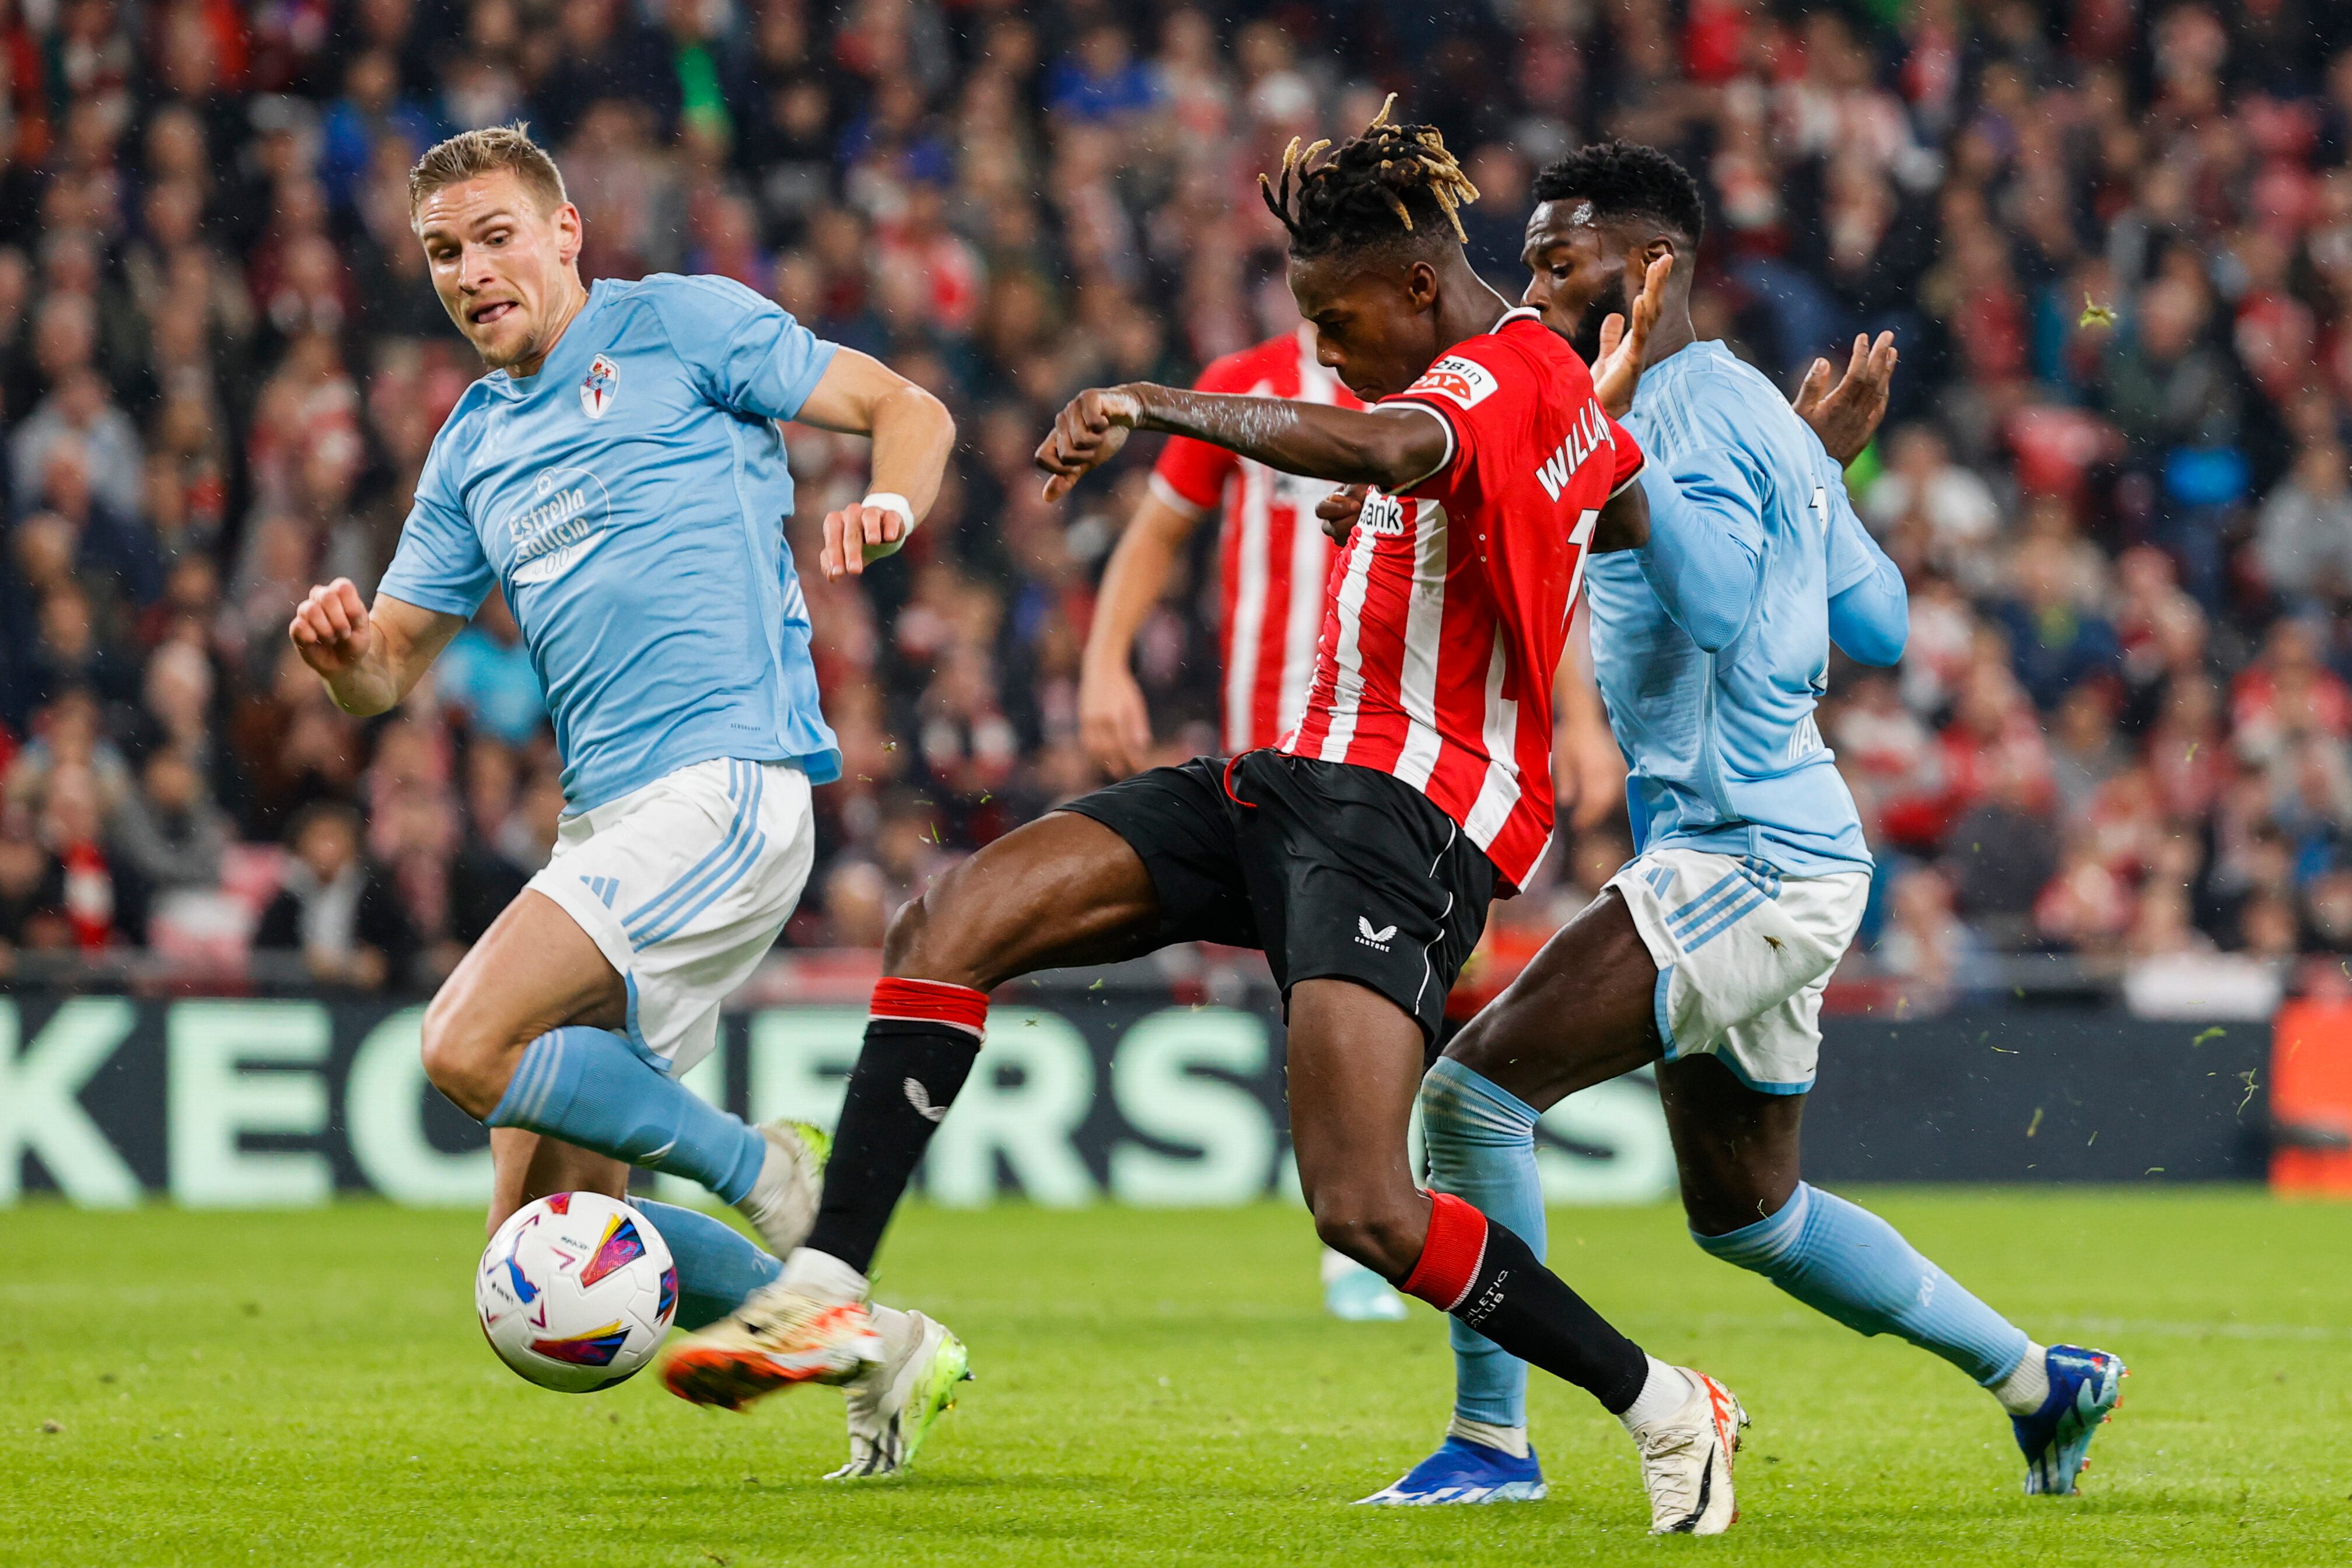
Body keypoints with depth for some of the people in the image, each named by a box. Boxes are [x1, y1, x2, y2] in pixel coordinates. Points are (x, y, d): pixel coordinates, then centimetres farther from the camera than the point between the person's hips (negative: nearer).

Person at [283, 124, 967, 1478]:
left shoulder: (681, 327, 3)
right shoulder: (473, 450, 21)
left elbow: (911, 410, 2)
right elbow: (387, 668, 21)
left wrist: (887, 511, -20)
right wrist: (340, 645, -3)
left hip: (722, 789, -8)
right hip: (608, 825, 8)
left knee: (469, 1046, -24)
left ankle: (765, 1172, -6)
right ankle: (874, 1347, 11)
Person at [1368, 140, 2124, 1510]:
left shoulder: (1698, 408, -13)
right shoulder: (1754, 411, 17)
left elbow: (1714, 599, -31)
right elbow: (1880, 625, 19)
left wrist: (1611, 442, -29)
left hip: (1750, 861, -11)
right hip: (1753, 854, 11)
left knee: (1477, 1088, -15)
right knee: (1747, 1217, 20)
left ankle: (1492, 1439, -9)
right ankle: (2041, 1380, 28)